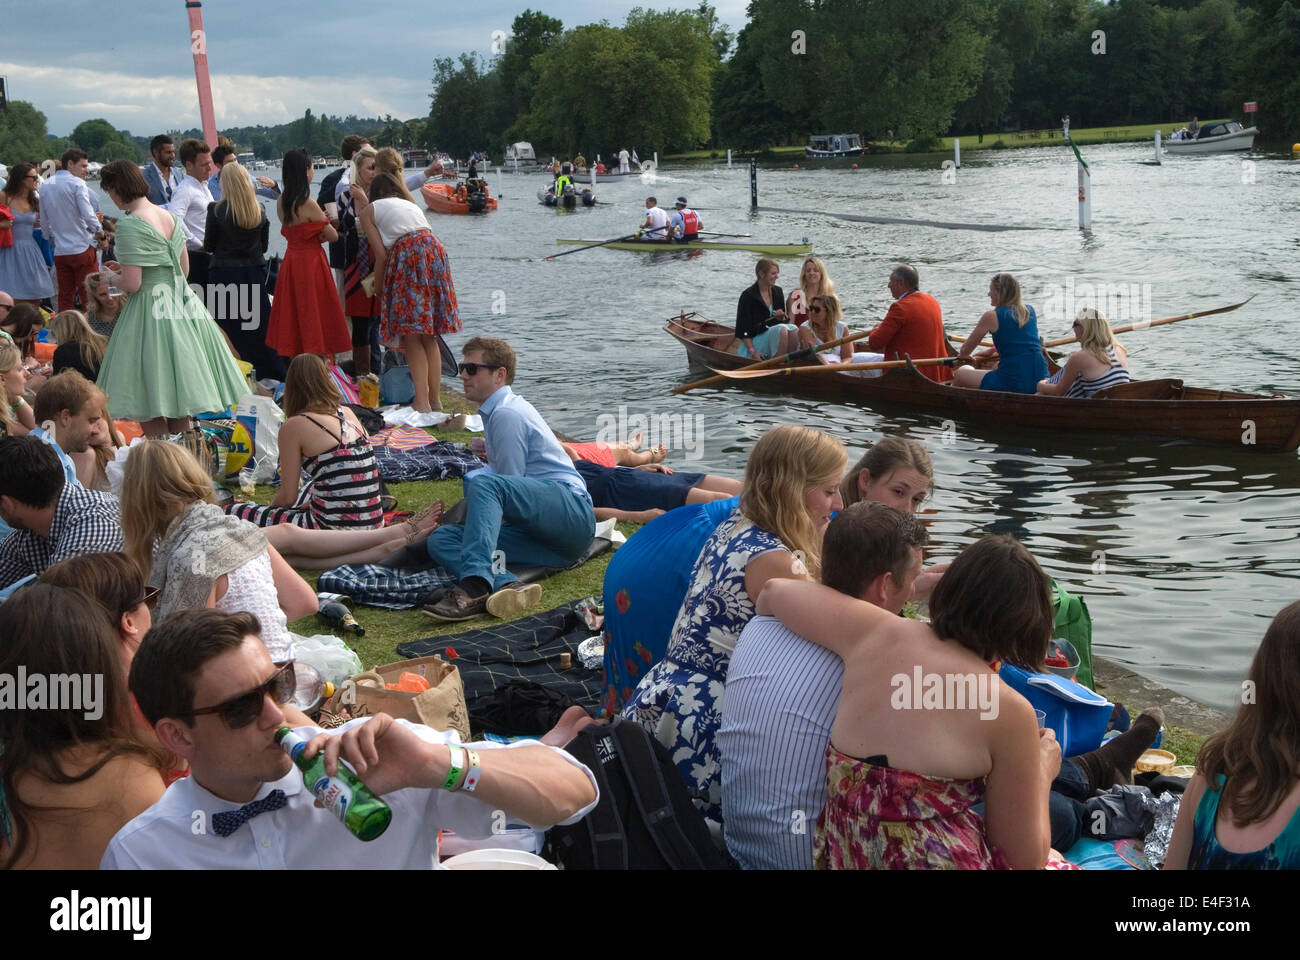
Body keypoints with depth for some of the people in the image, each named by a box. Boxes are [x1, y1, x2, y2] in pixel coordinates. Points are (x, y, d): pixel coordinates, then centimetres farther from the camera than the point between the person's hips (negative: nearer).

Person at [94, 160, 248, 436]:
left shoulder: (130, 225, -16)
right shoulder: (169, 216, 9)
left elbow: (132, 284, -20)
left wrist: (111, 278, 2)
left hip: (150, 313, -8)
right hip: (183, 306, 8)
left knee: (151, 414, -1)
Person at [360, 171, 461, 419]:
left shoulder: (370, 210, 15)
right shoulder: (412, 206, 33)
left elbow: (381, 254, 5)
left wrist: (377, 288, 16)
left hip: (407, 254, -6)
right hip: (435, 250, 6)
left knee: (412, 336, -4)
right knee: (429, 337, 12)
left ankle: (422, 402, -12)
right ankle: (435, 399, 13)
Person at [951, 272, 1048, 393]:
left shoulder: (991, 316, -6)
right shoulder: (1030, 311, 11)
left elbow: (965, 350, 3)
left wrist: (963, 355, 27)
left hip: (1013, 384, -7)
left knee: (959, 375, 13)